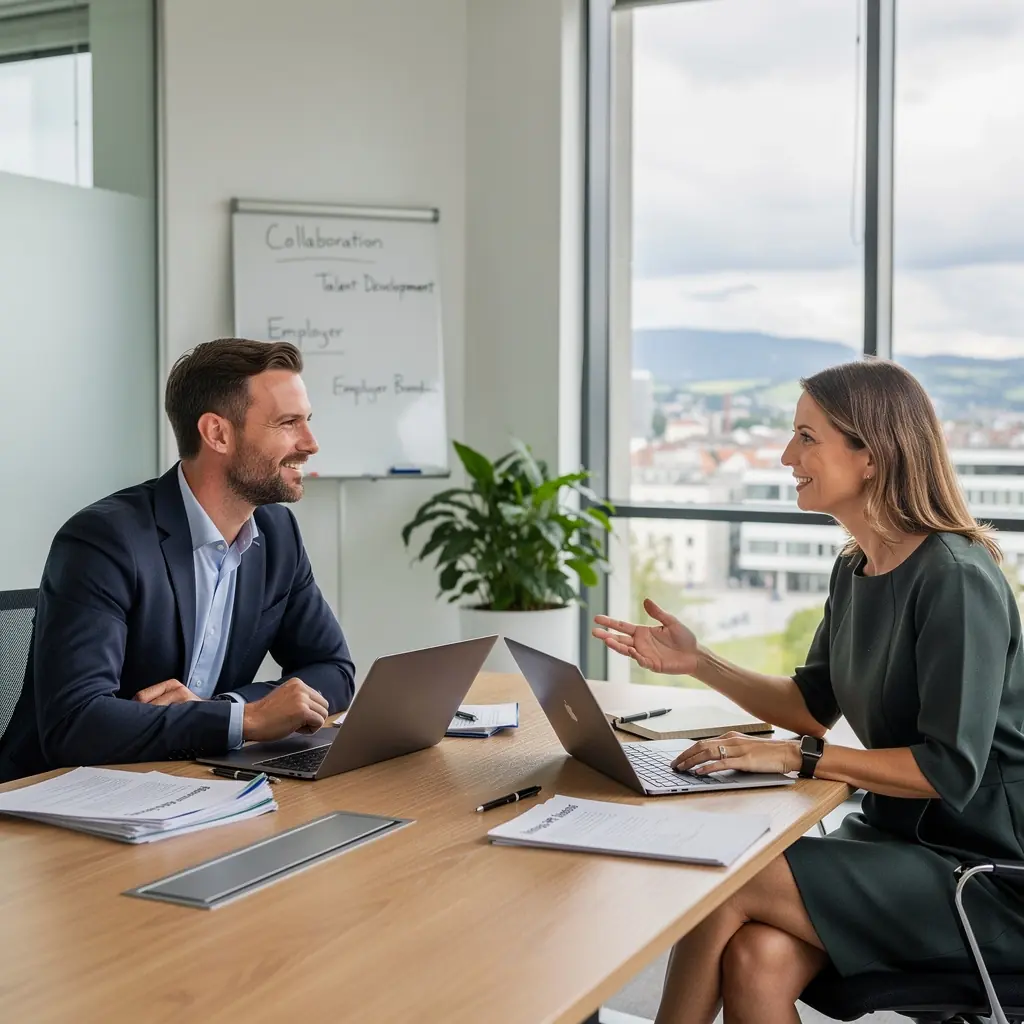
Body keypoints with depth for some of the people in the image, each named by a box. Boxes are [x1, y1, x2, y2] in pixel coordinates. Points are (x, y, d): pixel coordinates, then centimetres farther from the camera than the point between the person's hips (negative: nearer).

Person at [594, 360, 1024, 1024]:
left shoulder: (956, 579, -18)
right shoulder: (855, 571, 8)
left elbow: (950, 770, -22)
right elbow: (814, 706, 18)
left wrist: (794, 757, -21)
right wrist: (698, 663, 6)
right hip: (894, 838, 7)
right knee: (758, 959, -21)